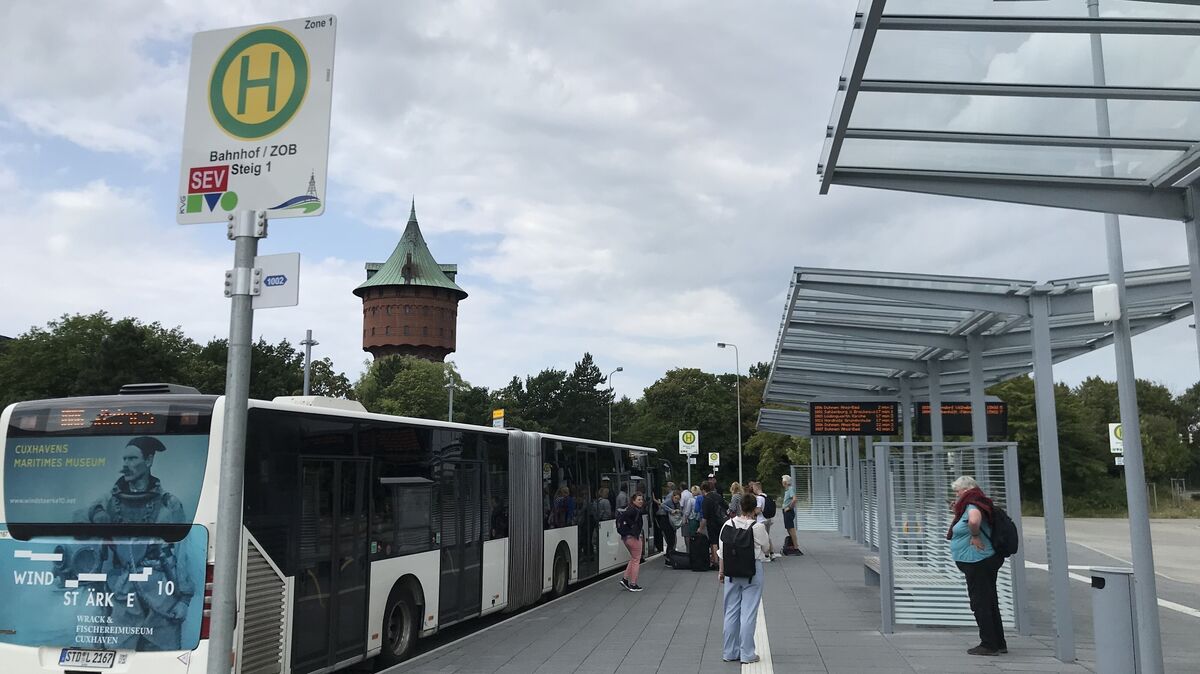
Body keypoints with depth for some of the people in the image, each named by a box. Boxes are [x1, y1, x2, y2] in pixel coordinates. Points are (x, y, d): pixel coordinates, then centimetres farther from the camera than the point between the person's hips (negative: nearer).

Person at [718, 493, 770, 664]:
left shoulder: (728, 525, -5)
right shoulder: (758, 527, -14)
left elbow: (722, 552, 2)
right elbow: (766, 548, 1)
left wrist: (721, 571, 13)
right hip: (753, 571, -4)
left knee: (731, 612, 13)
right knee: (749, 613, 3)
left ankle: (729, 652, 21)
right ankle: (747, 654, 8)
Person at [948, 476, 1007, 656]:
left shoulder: (972, 505, -17)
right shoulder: (975, 504, 14)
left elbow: (974, 520, -40)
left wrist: (975, 535, -22)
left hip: (977, 563, -10)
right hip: (987, 560, 10)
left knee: (980, 603, -3)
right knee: (989, 602, 16)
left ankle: (989, 645, 3)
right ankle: (999, 643, 24)